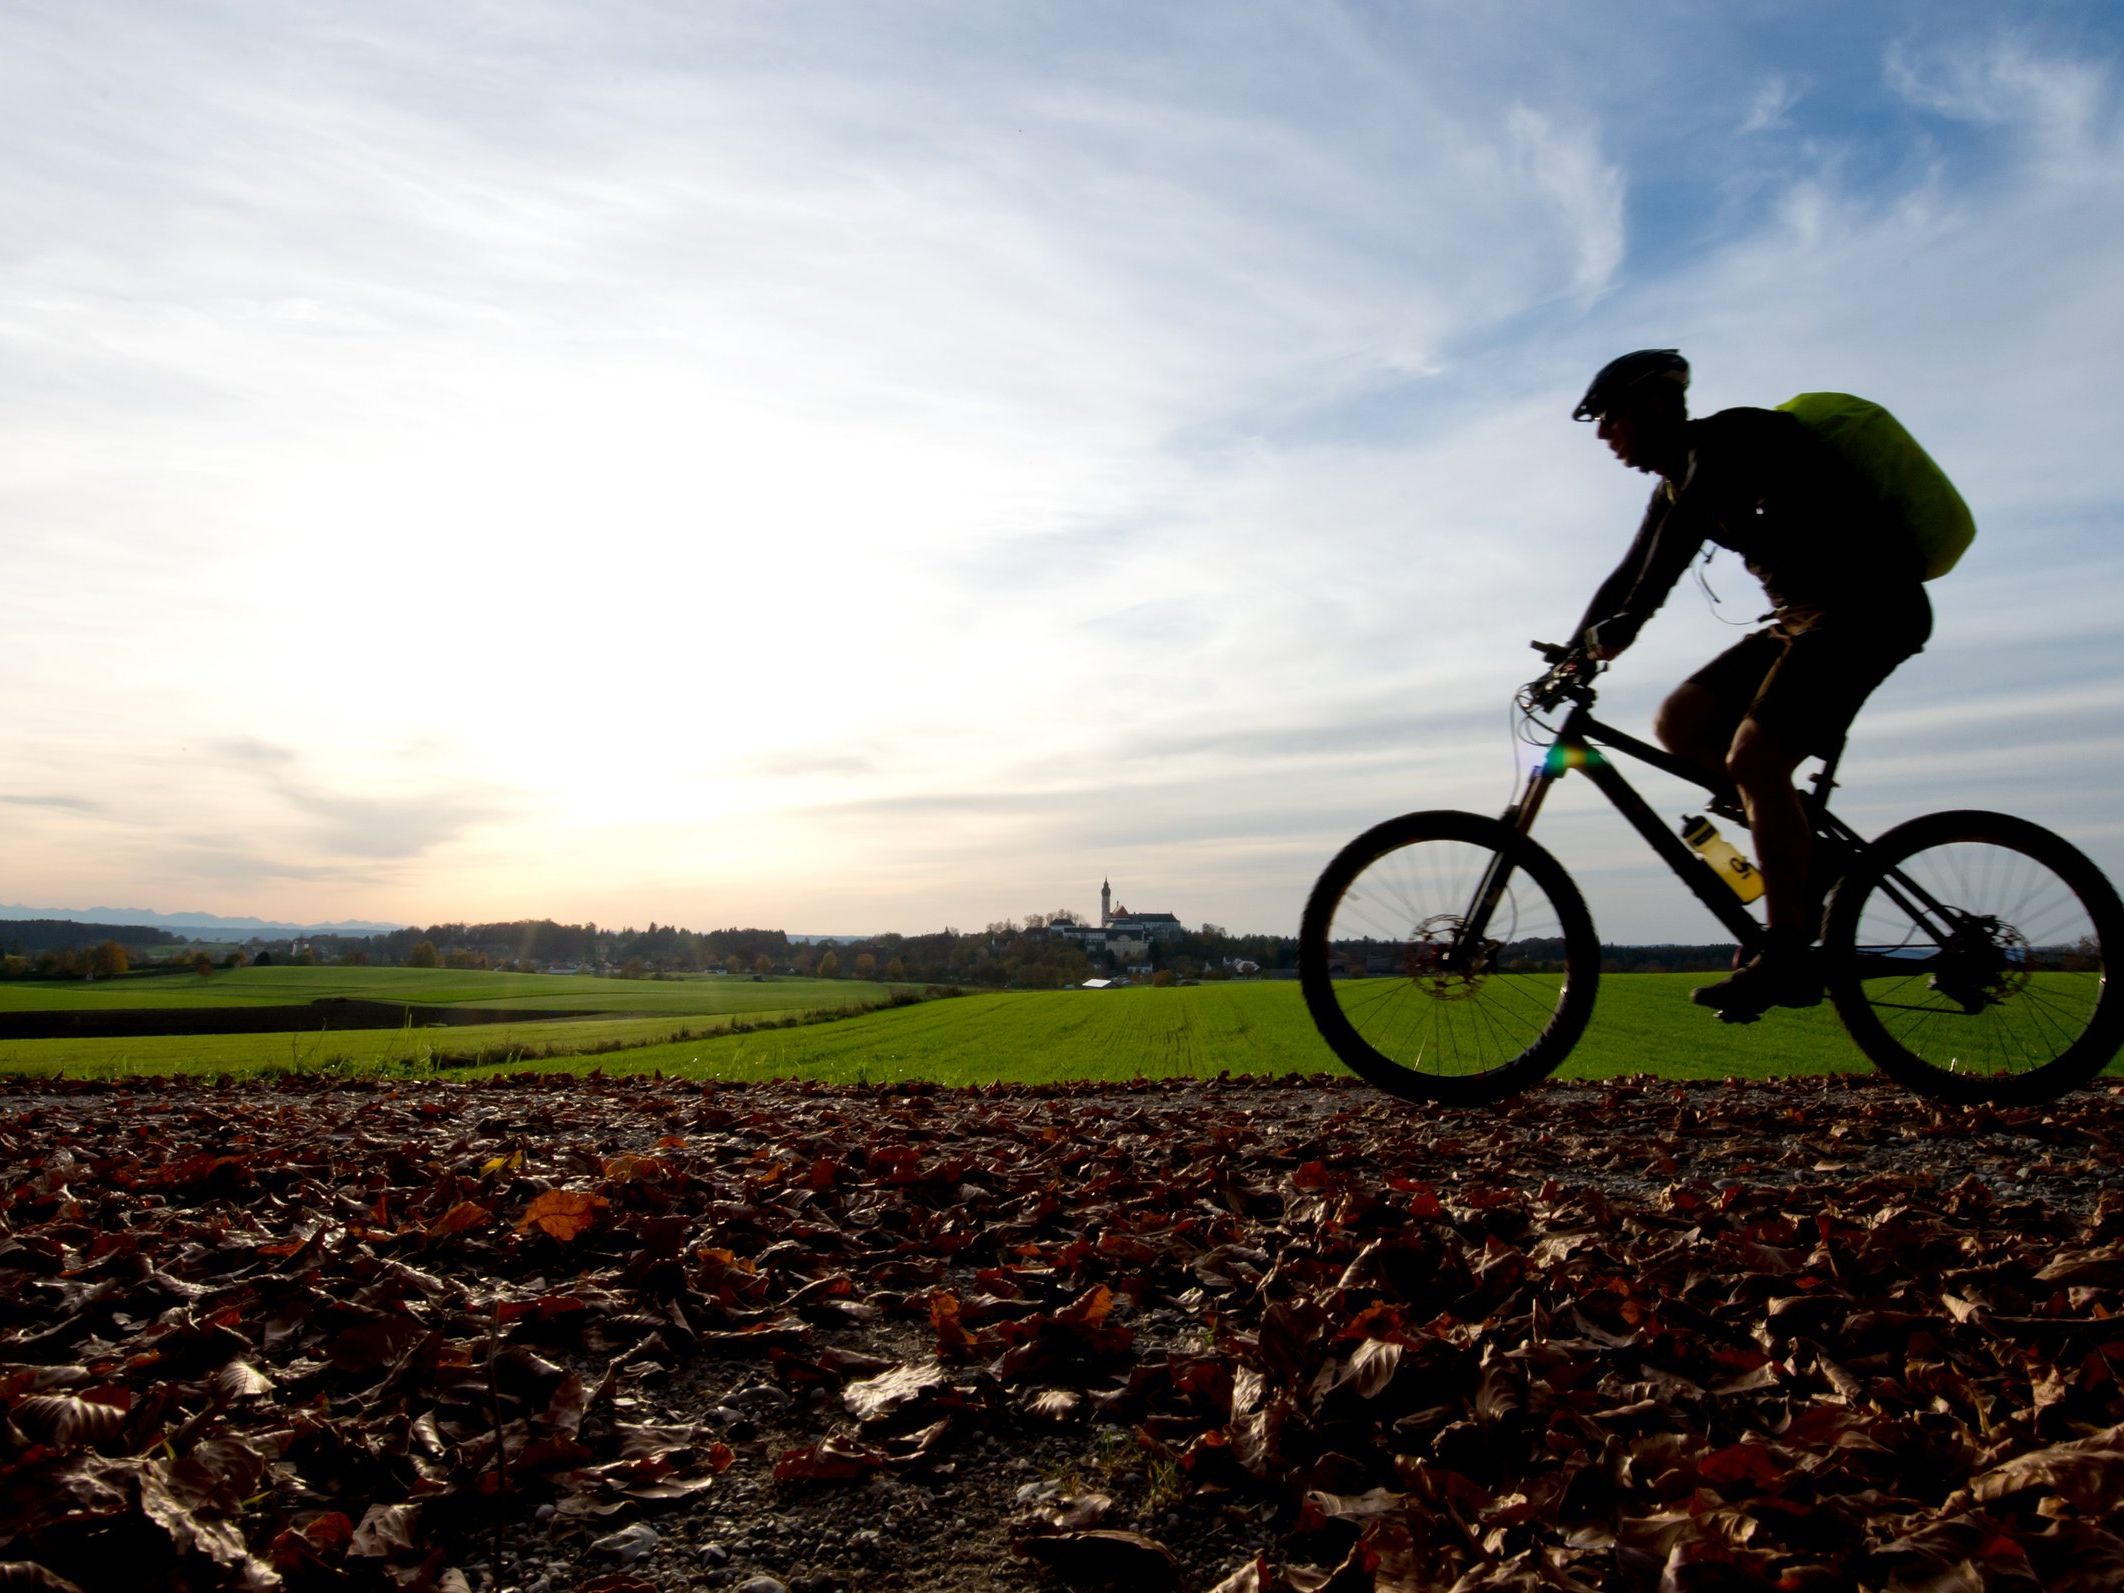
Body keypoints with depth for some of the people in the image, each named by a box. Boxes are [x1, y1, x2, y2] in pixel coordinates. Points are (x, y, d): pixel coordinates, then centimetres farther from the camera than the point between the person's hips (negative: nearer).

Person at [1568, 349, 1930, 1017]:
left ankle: (1788, 958, -13)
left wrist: (1626, 622, -38)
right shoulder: (1678, 480, 16)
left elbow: (1685, 528, -29)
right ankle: (1804, 844, 5)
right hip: (1803, 615, 9)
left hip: (1870, 605, -9)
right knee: (1679, 722, -1)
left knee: (1753, 757, -20)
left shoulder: (1729, 436, -12)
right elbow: (1633, 570, 17)